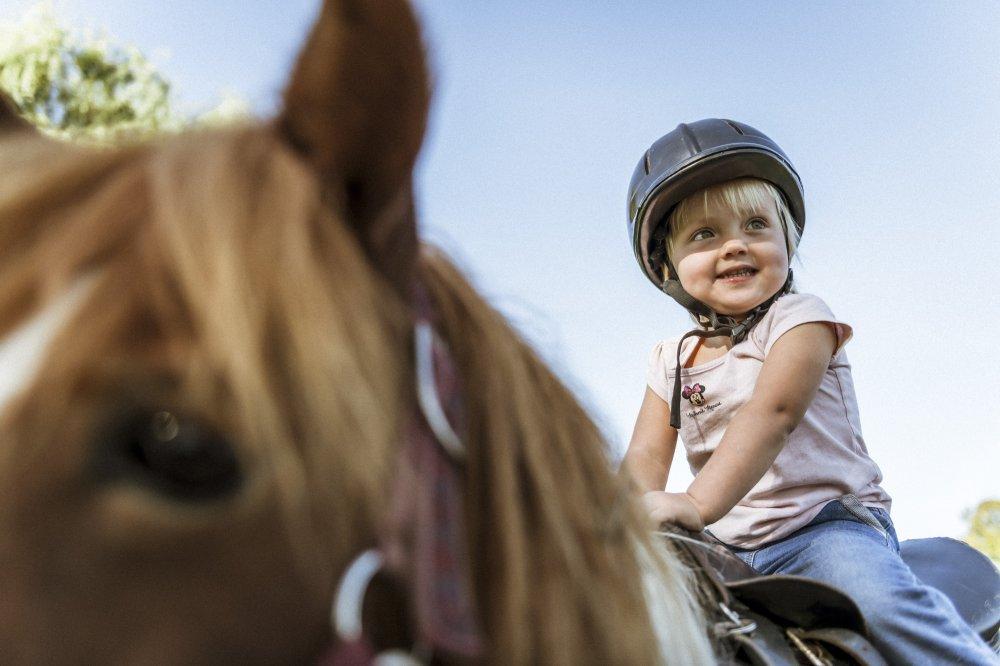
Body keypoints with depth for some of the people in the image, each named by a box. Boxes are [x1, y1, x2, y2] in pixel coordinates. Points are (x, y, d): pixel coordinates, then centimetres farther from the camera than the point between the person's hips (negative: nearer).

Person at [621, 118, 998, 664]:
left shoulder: (799, 319, -7)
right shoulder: (671, 361, 10)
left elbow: (773, 412, -24)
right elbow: (646, 454, 0)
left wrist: (697, 503, -38)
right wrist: (638, 509, -24)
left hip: (827, 522, -5)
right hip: (726, 548, 5)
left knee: (880, 602, -32)